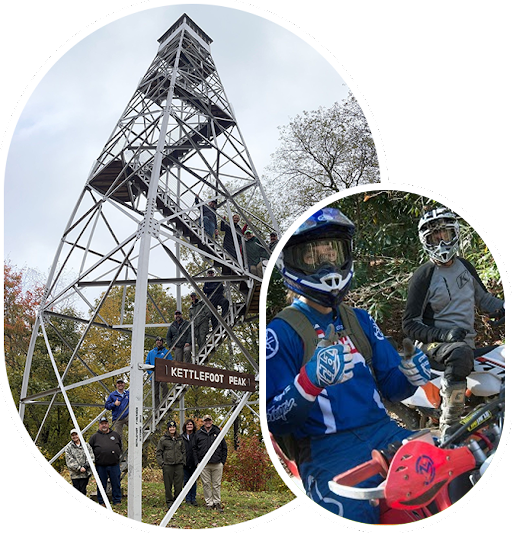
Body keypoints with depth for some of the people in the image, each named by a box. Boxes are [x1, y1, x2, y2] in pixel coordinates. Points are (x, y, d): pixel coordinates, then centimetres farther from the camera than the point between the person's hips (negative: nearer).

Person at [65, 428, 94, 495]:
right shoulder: (68, 447, 4)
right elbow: (69, 461, -3)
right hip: (75, 474, -1)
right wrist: (79, 468, -12)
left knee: (83, 490, -3)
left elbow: (90, 457, 5)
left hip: (85, 473, 1)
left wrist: (85, 466, -10)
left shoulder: (86, 445, 10)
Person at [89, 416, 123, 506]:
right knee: (102, 485, 6)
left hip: (114, 465, 1)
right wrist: (93, 459, 4)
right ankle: (101, 502, 18)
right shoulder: (95, 436, 6)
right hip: (101, 466, -1)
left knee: (116, 484, 4)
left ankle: (117, 501, 14)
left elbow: (121, 445, 24)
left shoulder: (115, 434, 12)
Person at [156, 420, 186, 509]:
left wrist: (183, 461, 9)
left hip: (179, 465, 3)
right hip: (167, 465, -3)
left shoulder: (180, 439, 13)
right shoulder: (163, 440, 2)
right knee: (168, 485, 0)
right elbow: (158, 452, 3)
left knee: (179, 485, 3)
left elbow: (184, 451, 19)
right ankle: (169, 501, 12)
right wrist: (161, 463, -5)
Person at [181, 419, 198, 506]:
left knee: (194, 481, 6)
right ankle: (188, 499, 15)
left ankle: (193, 499, 15)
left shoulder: (196, 436, 2)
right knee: (186, 481, 6)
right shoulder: (181, 437, 4)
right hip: (185, 463, 1)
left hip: (194, 463, -1)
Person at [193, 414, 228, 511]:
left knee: (217, 485, 3)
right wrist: (197, 462, 3)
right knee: (206, 484, 3)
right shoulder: (198, 434, 8)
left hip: (217, 464, 0)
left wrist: (223, 461, 4)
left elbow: (224, 448, 10)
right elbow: (194, 449, 11)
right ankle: (209, 503, 12)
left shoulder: (218, 432, 7)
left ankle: (217, 503, 13)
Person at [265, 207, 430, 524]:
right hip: (326, 450, -5)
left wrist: (411, 375, -7)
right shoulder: (280, 332, -2)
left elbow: (390, 386, 17)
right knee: (354, 516, -34)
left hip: (382, 430, 6)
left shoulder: (359, 320, 18)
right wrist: (310, 380, -27)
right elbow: (275, 422, -9)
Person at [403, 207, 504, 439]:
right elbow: (410, 324, -7)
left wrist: (504, 308, 9)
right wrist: (442, 334, -21)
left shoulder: (465, 266, 14)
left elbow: (482, 298, 29)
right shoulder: (423, 276, -6)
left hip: (467, 339, 7)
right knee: (460, 354, -39)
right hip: (434, 342, -7)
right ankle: (448, 428, -37)